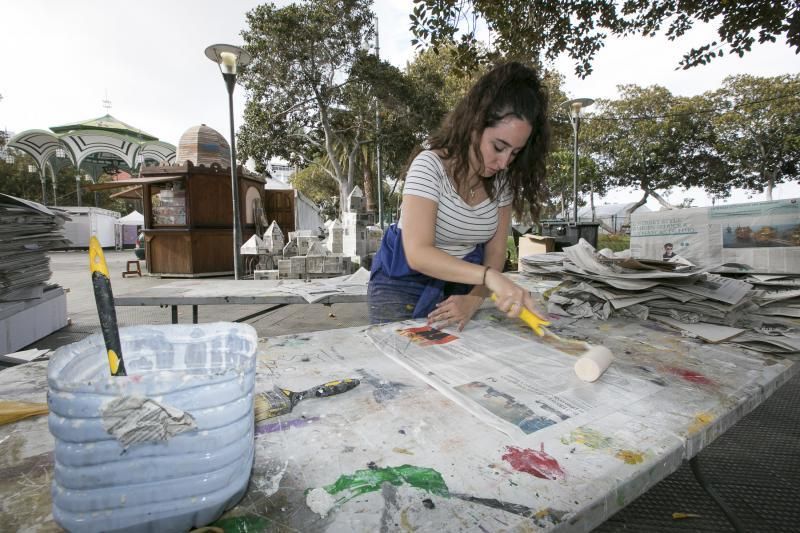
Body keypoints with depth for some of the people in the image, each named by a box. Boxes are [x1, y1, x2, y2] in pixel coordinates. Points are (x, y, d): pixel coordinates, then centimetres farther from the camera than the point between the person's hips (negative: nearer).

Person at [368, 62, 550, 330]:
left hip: (460, 286, 5)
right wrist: (489, 276, -44)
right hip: (404, 287, -4)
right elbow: (417, 253, -32)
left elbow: (495, 252, -4)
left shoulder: (502, 179, -5)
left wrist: (473, 300, -21)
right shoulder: (430, 165, -22)